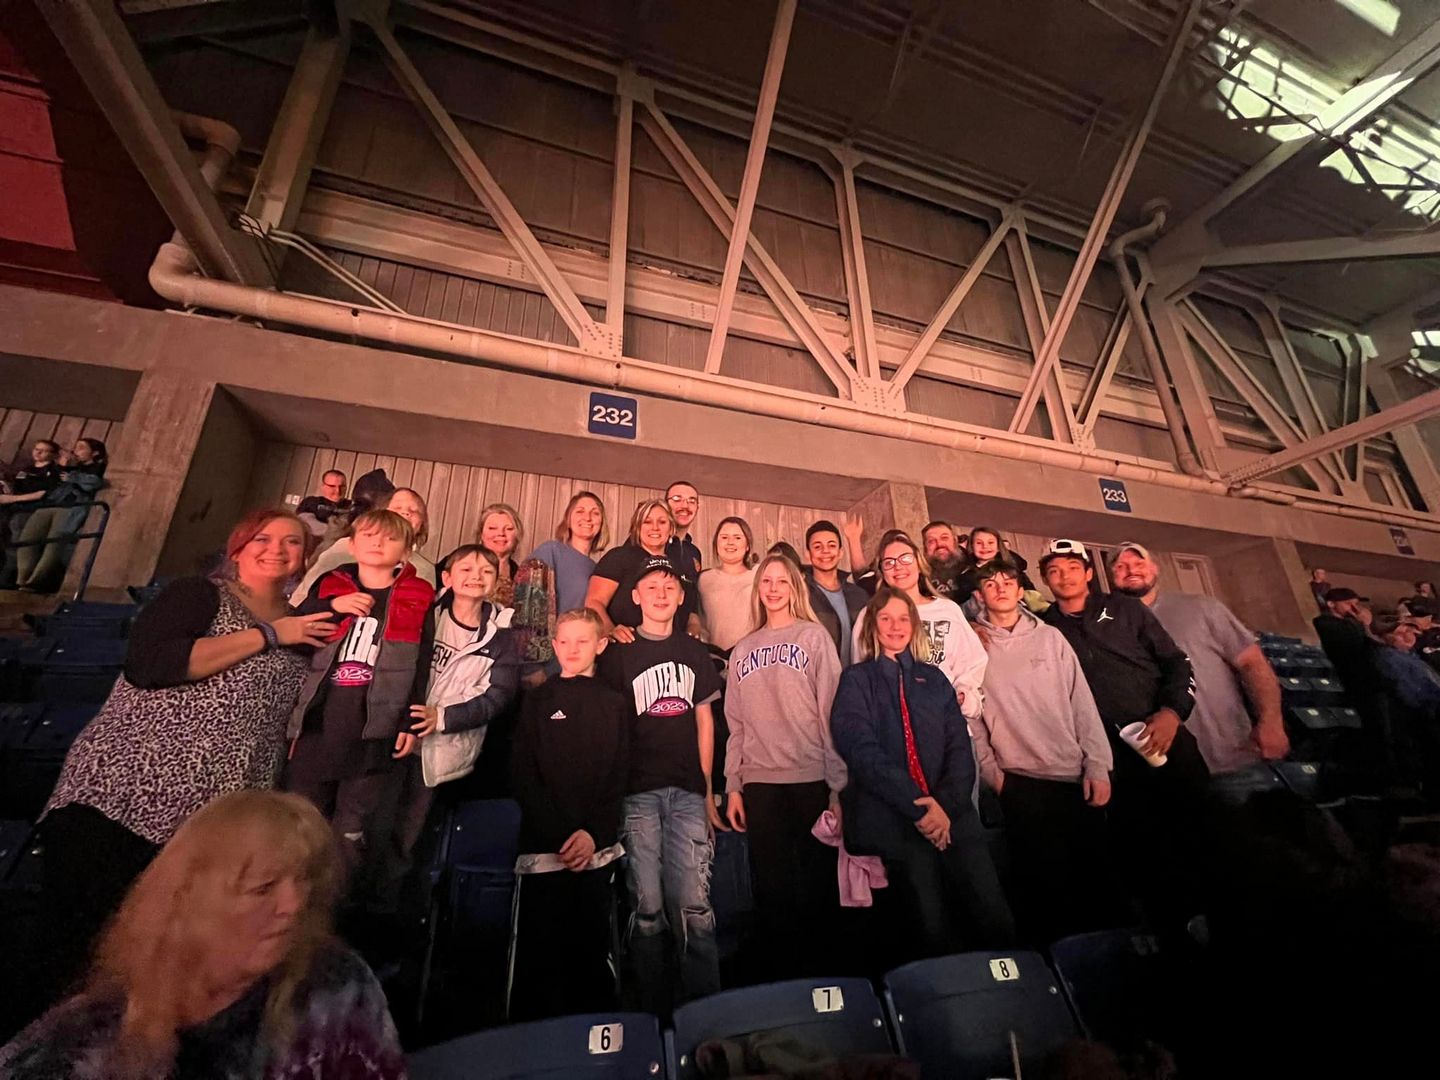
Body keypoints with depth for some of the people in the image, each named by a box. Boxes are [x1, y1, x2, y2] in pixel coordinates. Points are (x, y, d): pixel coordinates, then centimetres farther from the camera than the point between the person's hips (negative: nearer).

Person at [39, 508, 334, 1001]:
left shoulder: (301, 628, 13)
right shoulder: (198, 594, -1)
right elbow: (146, 664, -19)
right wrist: (267, 635, -16)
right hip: (121, 796, -4)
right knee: (80, 946, 3)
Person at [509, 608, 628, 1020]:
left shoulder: (614, 704, 8)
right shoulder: (537, 701, 6)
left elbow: (618, 780, 3)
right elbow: (522, 776, -1)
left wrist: (593, 834, -11)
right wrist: (561, 835, -10)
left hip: (597, 849, 1)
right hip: (544, 847, -1)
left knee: (592, 950, 9)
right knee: (538, 954, 1)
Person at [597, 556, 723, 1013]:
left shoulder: (694, 652, 11)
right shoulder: (619, 653, 2)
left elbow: (704, 719, 13)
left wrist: (708, 790, 10)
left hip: (688, 791, 2)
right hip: (638, 791, -2)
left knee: (693, 904, 2)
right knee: (647, 906, 5)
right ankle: (654, 1009, 23)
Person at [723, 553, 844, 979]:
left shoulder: (814, 635, 1)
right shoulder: (743, 650, 11)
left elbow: (832, 711, -4)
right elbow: (736, 723, 10)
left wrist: (837, 784, -8)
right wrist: (733, 785, 5)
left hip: (812, 779, -2)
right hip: (760, 783, 3)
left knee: (816, 883, 9)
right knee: (770, 887, 10)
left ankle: (816, 971, 28)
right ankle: (778, 972, 28)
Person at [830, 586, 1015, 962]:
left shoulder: (934, 678, 16)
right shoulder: (857, 679, 5)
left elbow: (960, 747, 7)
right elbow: (861, 750, -7)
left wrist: (946, 805, -9)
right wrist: (918, 805, -14)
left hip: (950, 813, 3)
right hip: (891, 816, -3)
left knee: (995, 918, -8)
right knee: (930, 929, -11)